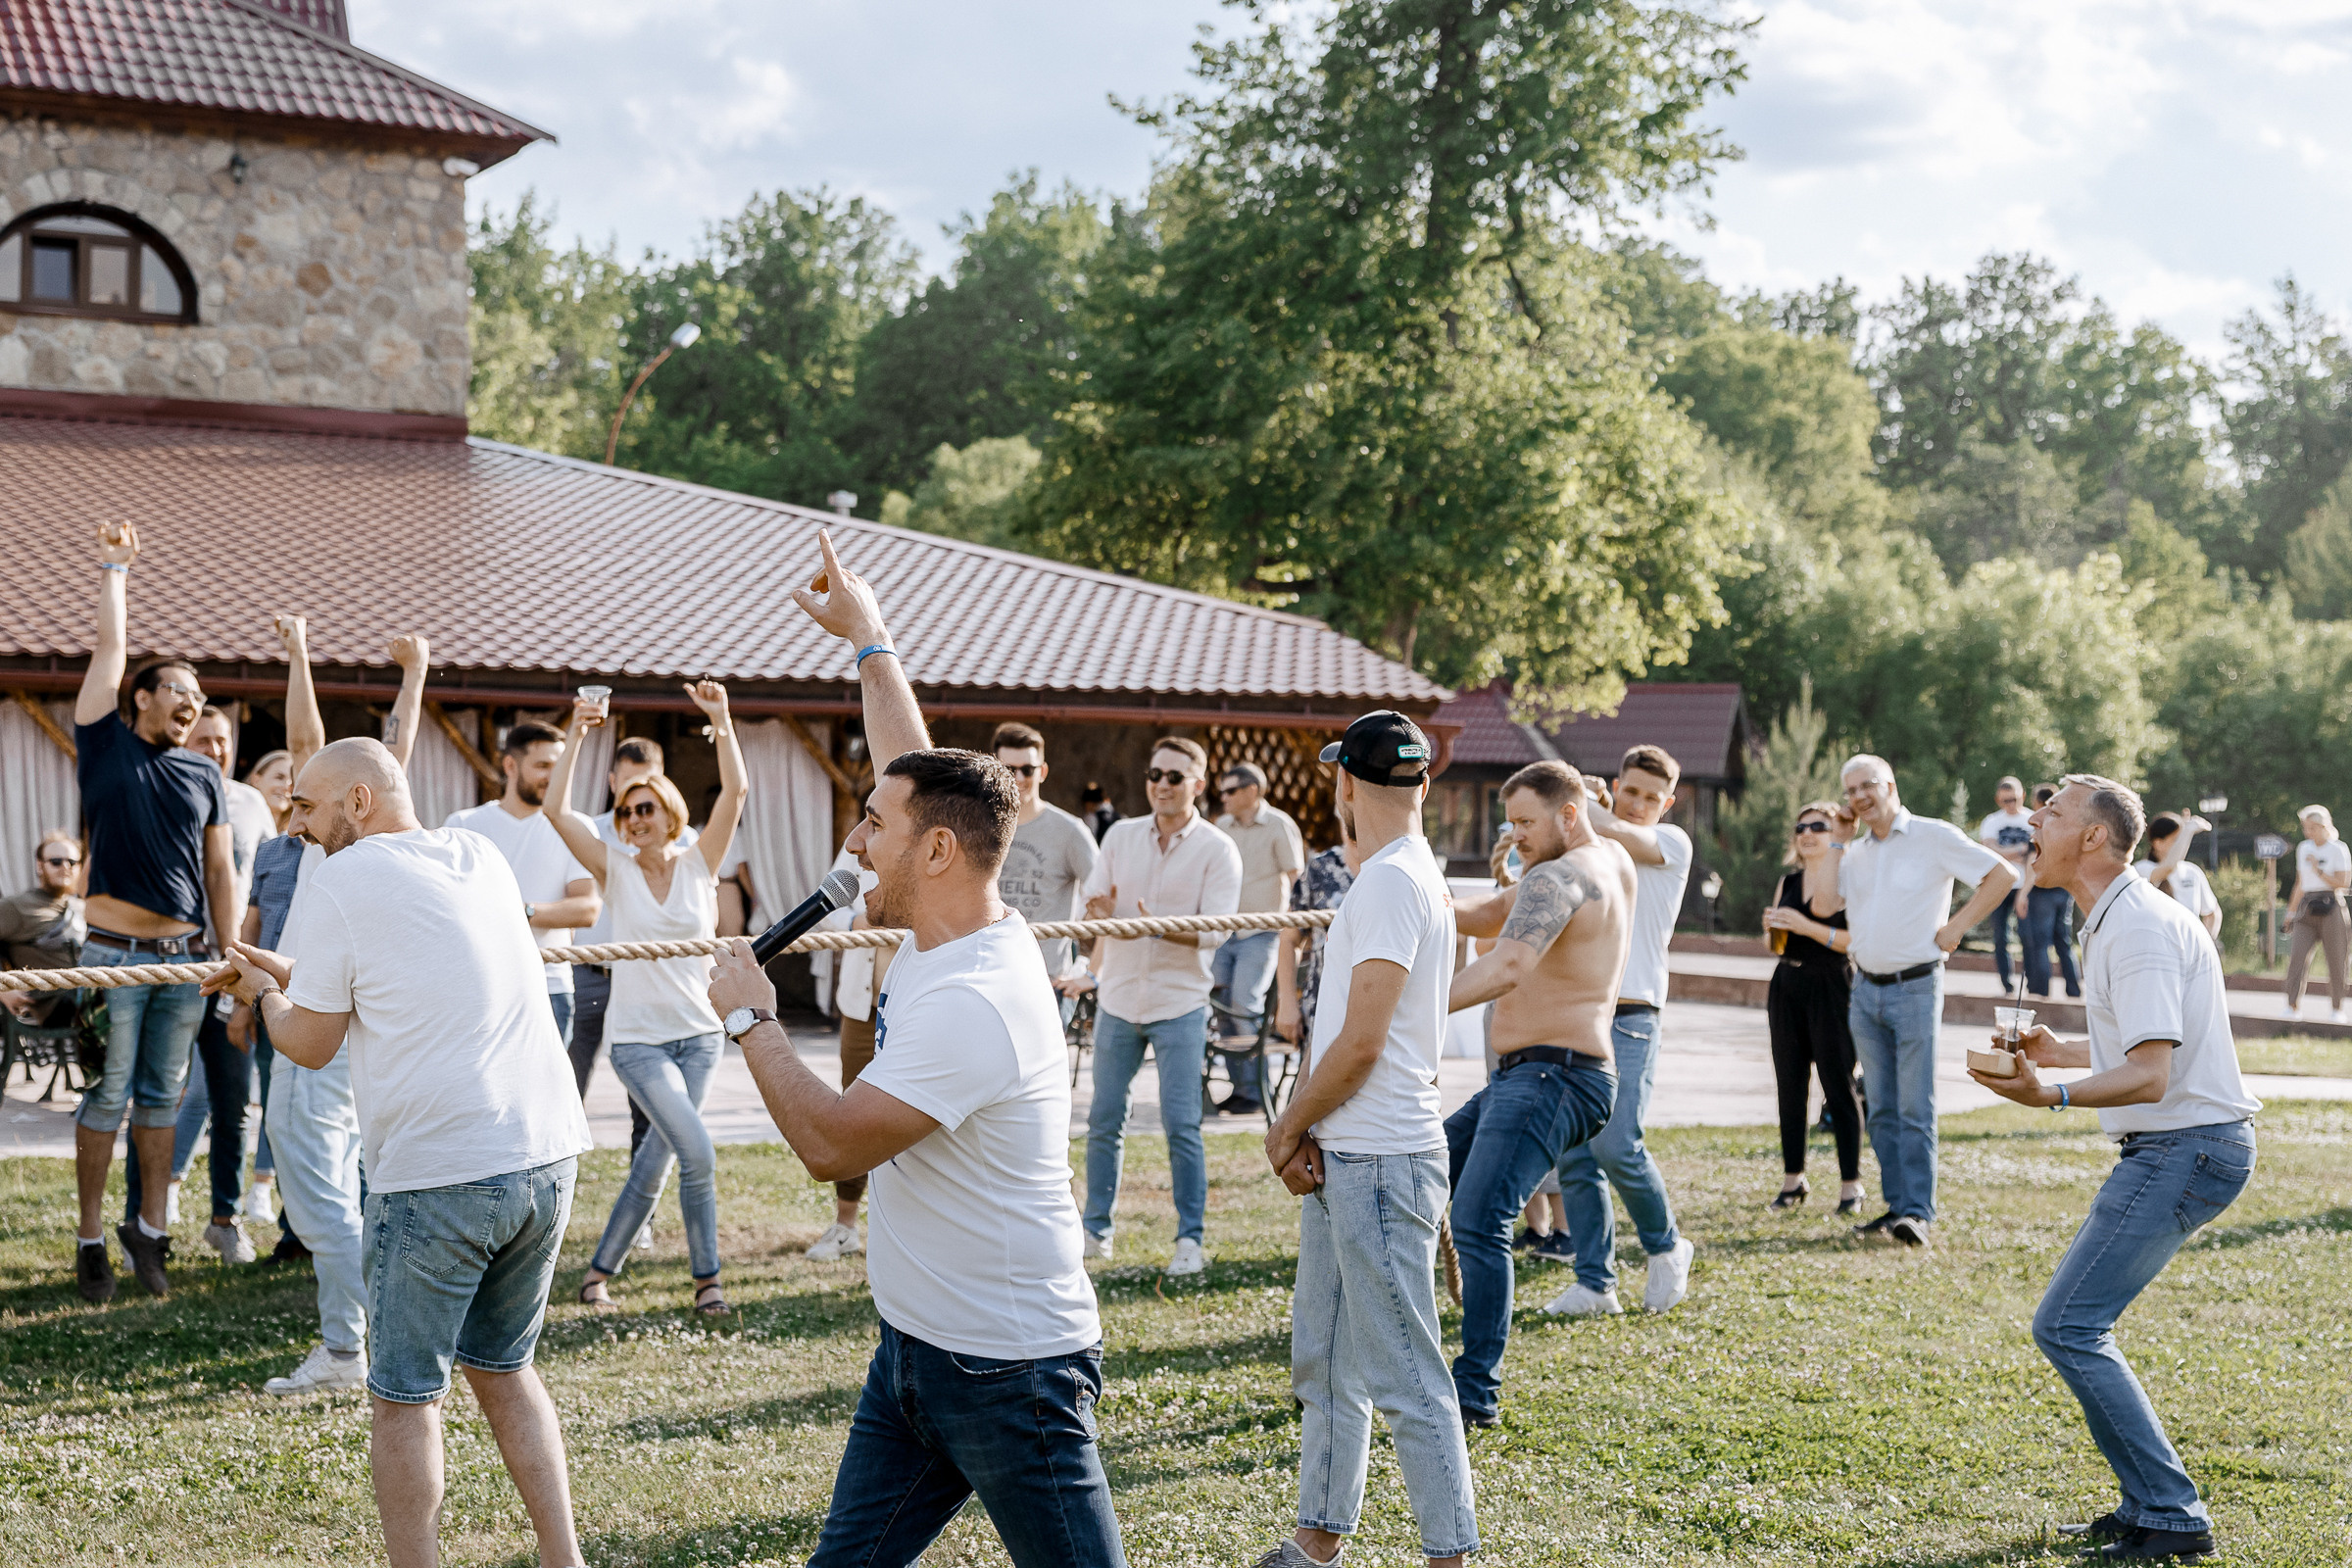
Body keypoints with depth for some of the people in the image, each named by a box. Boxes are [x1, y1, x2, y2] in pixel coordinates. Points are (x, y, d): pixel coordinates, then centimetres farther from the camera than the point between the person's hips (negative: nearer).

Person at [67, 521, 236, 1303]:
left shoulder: (204, 776, 11)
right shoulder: (106, 745, 3)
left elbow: (221, 871, 12)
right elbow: (111, 647, 1)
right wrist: (115, 567, 9)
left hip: (185, 956, 3)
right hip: (116, 952, -3)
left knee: (163, 1093, 8)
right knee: (106, 1097, 0)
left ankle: (150, 1224, 17)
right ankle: (90, 1238, 5)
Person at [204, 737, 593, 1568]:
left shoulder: (341, 880, -6)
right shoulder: (481, 856, 13)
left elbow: (311, 1045, 1)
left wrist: (262, 992, 20)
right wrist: (294, 970, 28)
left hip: (439, 1177, -7)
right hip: (548, 1155, 7)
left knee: (404, 1399, 6)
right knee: (505, 1369, 20)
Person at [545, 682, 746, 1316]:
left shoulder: (699, 864, 2)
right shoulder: (616, 871, -1)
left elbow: (734, 792, -11)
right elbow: (556, 810, -12)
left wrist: (720, 721, -21)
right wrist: (576, 733, -17)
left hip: (699, 1034, 3)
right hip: (637, 1038, -3)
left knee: (653, 1165, 6)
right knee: (698, 1153, -17)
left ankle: (600, 1270, 20)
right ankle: (706, 1278, -3)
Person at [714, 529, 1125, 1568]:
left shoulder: (973, 1003, -25)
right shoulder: (950, 930, 3)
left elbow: (829, 1145, -24)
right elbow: (912, 768, 19)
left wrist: (751, 1019, -10)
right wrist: (869, 639, 30)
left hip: (1010, 1372, -10)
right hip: (914, 1351, 10)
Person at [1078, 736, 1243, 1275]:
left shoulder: (1218, 851, -5)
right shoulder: (1120, 835, 7)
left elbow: (1214, 930, -13)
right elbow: (1093, 901, 7)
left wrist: (1155, 926, -29)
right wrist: (1101, 911, -18)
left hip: (1180, 1005, -4)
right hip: (1118, 999, 4)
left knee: (1182, 1126, -6)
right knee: (1104, 1120, 9)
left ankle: (1190, 1239, 3)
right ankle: (1097, 1229, 21)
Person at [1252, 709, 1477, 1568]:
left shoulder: (1392, 881, -16)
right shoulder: (1406, 875, 15)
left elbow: (1361, 1044, -20)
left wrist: (1286, 1130, -7)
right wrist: (1304, 1127, 3)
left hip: (1380, 1165, -11)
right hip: (1342, 1159, 11)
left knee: (1403, 1377, -6)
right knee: (1324, 1363, 18)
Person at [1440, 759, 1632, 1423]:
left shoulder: (1558, 879, -14)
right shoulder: (1610, 859, 17)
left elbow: (1507, 966, -33)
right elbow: (1488, 917, 20)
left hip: (1553, 1076, -11)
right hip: (1520, 1076, 11)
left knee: (1478, 1222, -20)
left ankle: (1477, 1391, -21)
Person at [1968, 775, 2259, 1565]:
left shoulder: (2139, 928, -18)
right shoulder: (2117, 922, 15)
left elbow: (2150, 1075, -27)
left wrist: (2051, 1096, -40)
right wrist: (2062, 1052, 31)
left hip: (2185, 1149, -11)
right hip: (2171, 1148, 11)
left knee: (2067, 1327, -13)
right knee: (2076, 1325, 14)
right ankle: (2147, 1503, 19)